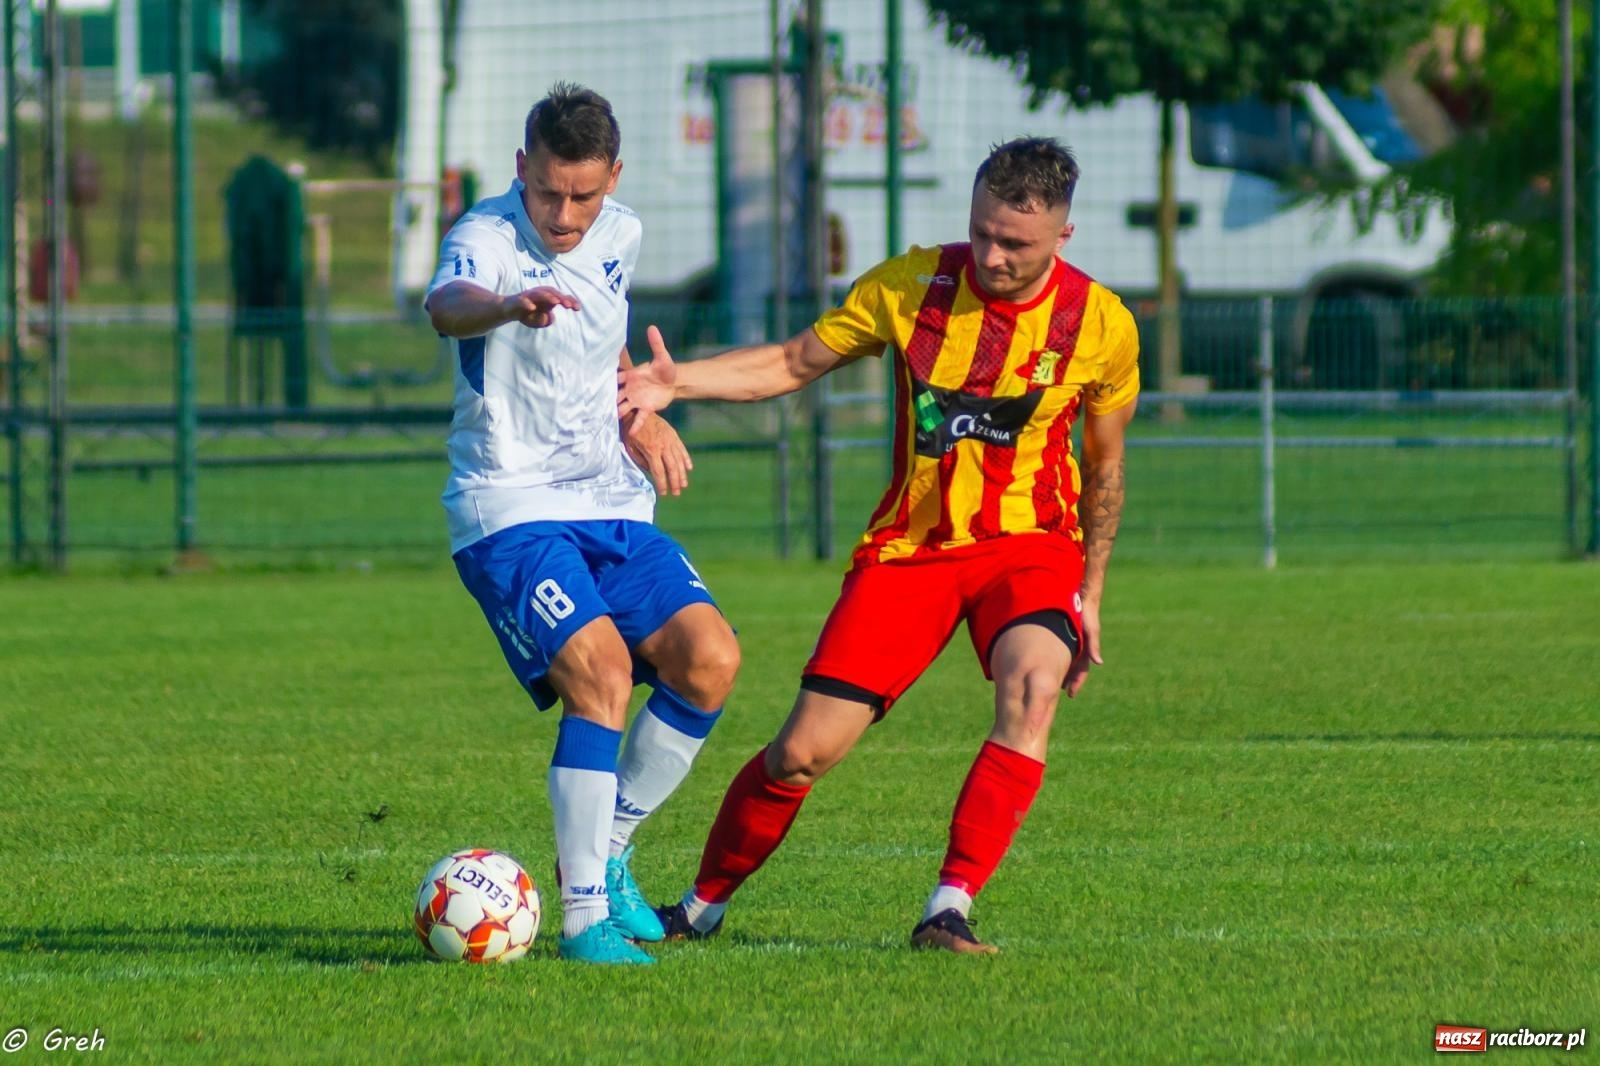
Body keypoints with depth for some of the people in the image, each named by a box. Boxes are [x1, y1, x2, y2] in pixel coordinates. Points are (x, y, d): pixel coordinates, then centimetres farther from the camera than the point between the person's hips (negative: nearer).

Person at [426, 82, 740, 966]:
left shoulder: (619, 237, 8)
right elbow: (447, 305, -40)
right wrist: (510, 308, -62)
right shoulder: (488, 238, -14)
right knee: (599, 669, -25)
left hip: (612, 504, 6)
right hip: (510, 510, -6)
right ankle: (583, 916, -18)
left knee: (707, 658, -11)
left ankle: (604, 852, 8)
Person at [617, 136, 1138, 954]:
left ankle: (949, 911, -30)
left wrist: (1090, 594, 11)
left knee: (1033, 687, -33)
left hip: (1029, 546, -1)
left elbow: (1105, 465, 9)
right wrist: (679, 382, -14)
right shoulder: (910, 286, -7)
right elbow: (793, 363, 2)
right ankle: (702, 906, 18)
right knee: (805, 749, -6)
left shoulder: (1101, 325, -6)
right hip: (909, 544, 1)